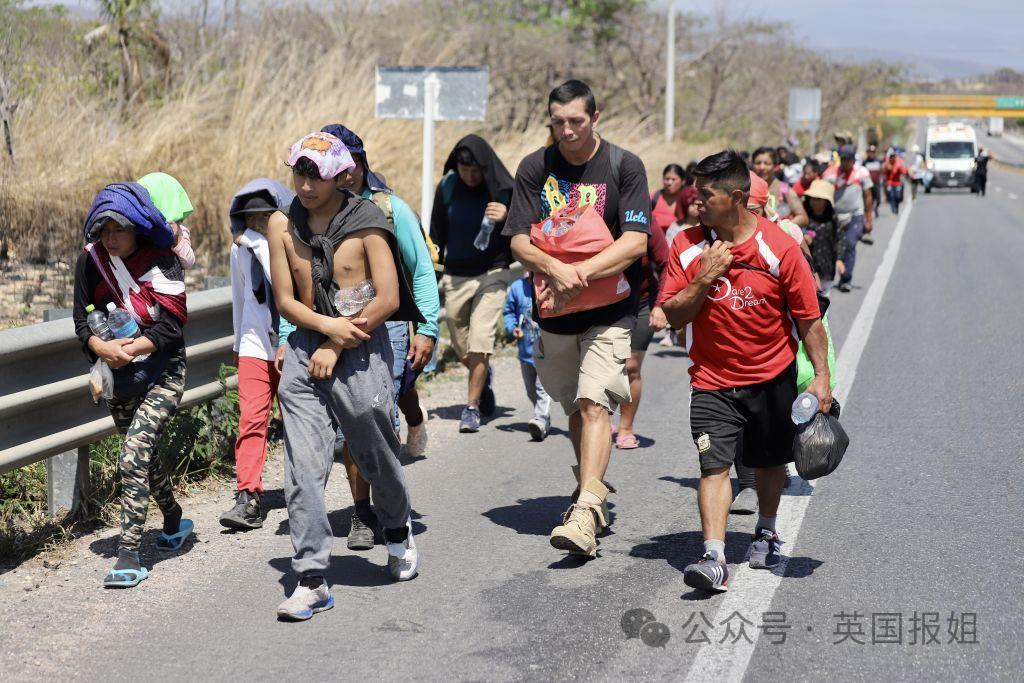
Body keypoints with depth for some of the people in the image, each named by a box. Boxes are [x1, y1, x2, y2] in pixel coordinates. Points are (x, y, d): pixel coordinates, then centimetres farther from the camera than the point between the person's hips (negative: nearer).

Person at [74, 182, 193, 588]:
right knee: (144, 455, 20)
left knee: (133, 456, -19)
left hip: (162, 376, -5)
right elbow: (82, 320, -2)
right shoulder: (90, 261, -1)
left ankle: (129, 554, -18)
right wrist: (101, 347, -22)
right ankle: (174, 521, 45)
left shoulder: (161, 262, -12)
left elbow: (171, 326, -15)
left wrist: (129, 349, -24)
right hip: (118, 381, 5)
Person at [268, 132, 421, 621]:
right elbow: (285, 300, 5)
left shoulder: (366, 223, -6)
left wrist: (337, 347, -9)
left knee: (376, 456, 11)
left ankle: (398, 531, 42)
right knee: (302, 470, -7)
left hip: (361, 353, -3)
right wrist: (327, 326, -13)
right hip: (305, 351, 3)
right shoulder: (283, 225, 4)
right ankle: (312, 580, -4)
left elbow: (387, 300, -10)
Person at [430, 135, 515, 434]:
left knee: (479, 341, -14)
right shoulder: (447, 187, 0)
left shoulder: (502, 189, -8)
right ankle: (485, 376, 43)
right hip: (455, 276, 3)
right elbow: (437, 232, 11)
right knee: (461, 349, 11)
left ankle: (472, 407, -2)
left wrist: (507, 217, -25)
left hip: (492, 274, -3)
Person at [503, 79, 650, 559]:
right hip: (554, 310, 4)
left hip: (610, 309, -4)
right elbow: (519, 241, -3)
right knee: (576, 407, 15)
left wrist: (580, 274, -23)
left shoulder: (624, 166, -5)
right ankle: (593, 485, 36)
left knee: (594, 402, -18)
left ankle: (585, 511, -26)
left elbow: (635, 242, -12)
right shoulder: (535, 168, 2)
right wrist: (556, 268, -23)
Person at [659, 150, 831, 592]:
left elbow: (808, 318, -6)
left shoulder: (780, 248, -12)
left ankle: (766, 532, 41)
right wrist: (704, 279, -17)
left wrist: (821, 375, -10)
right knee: (714, 465, -13)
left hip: (773, 377, 0)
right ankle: (714, 558, -17)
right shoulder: (688, 246, -4)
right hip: (713, 379, 1)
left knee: (769, 463, 15)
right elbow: (673, 315, -3)